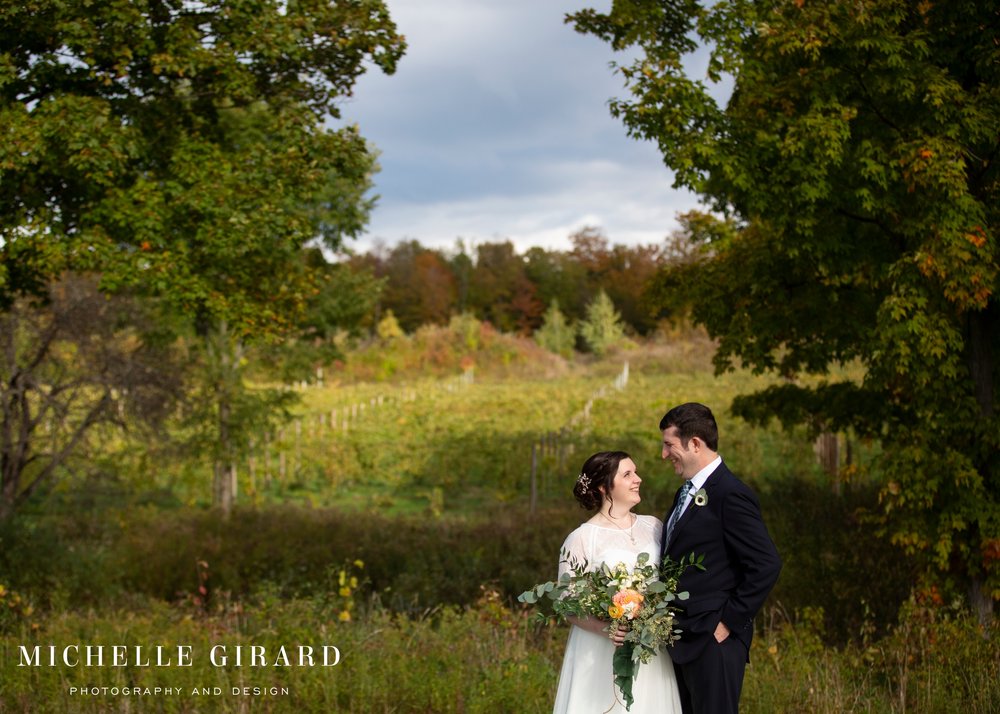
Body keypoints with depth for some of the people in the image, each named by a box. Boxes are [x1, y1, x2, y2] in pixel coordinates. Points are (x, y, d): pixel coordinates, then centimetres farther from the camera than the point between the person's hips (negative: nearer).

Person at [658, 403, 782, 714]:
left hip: (713, 641, -9)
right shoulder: (687, 493, 14)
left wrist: (729, 621, -16)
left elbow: (766, 565, -20)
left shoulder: (730, 495, -15)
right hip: (682, 641, 9)